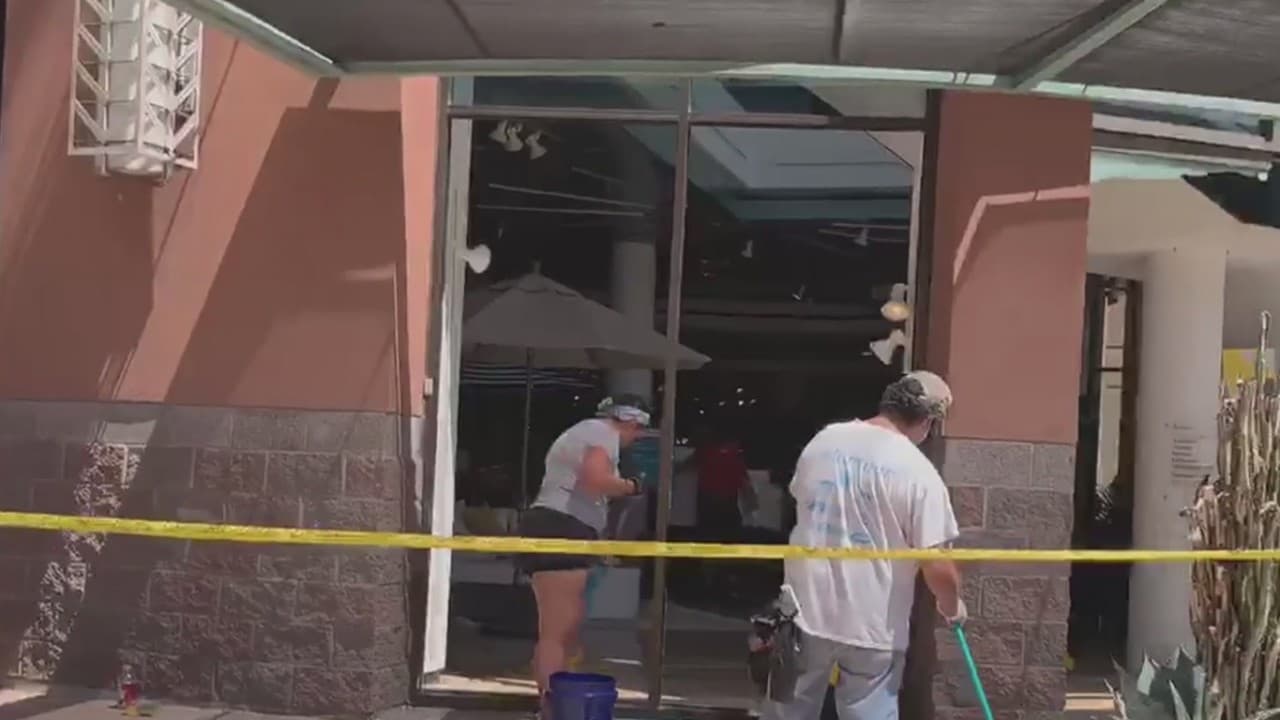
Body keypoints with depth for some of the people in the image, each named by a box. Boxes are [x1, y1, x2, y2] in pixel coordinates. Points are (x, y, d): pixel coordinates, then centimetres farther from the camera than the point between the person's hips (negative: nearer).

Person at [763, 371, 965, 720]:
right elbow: (938, 568, -15)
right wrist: (952, 607, 5)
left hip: (806, 610, 4)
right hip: (871, 626, -4)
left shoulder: (824, 440, 1)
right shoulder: (918, 472, -14)